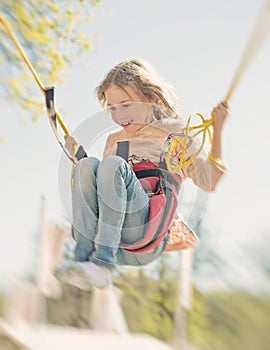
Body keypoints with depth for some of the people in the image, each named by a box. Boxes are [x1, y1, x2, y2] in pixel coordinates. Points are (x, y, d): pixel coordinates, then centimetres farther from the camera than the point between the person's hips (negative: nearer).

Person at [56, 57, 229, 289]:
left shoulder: (173, 131, 16)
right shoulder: (115, 140, 29)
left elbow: (209, 182, 8)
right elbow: (93, 184, 32)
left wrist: (217, 129, 3)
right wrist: (76, 154, 24)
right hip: (111, 233, 4)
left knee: (112, 164, -27)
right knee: (87, 165, -21)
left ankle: (103, 262, -38)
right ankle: (84, 257, -33)